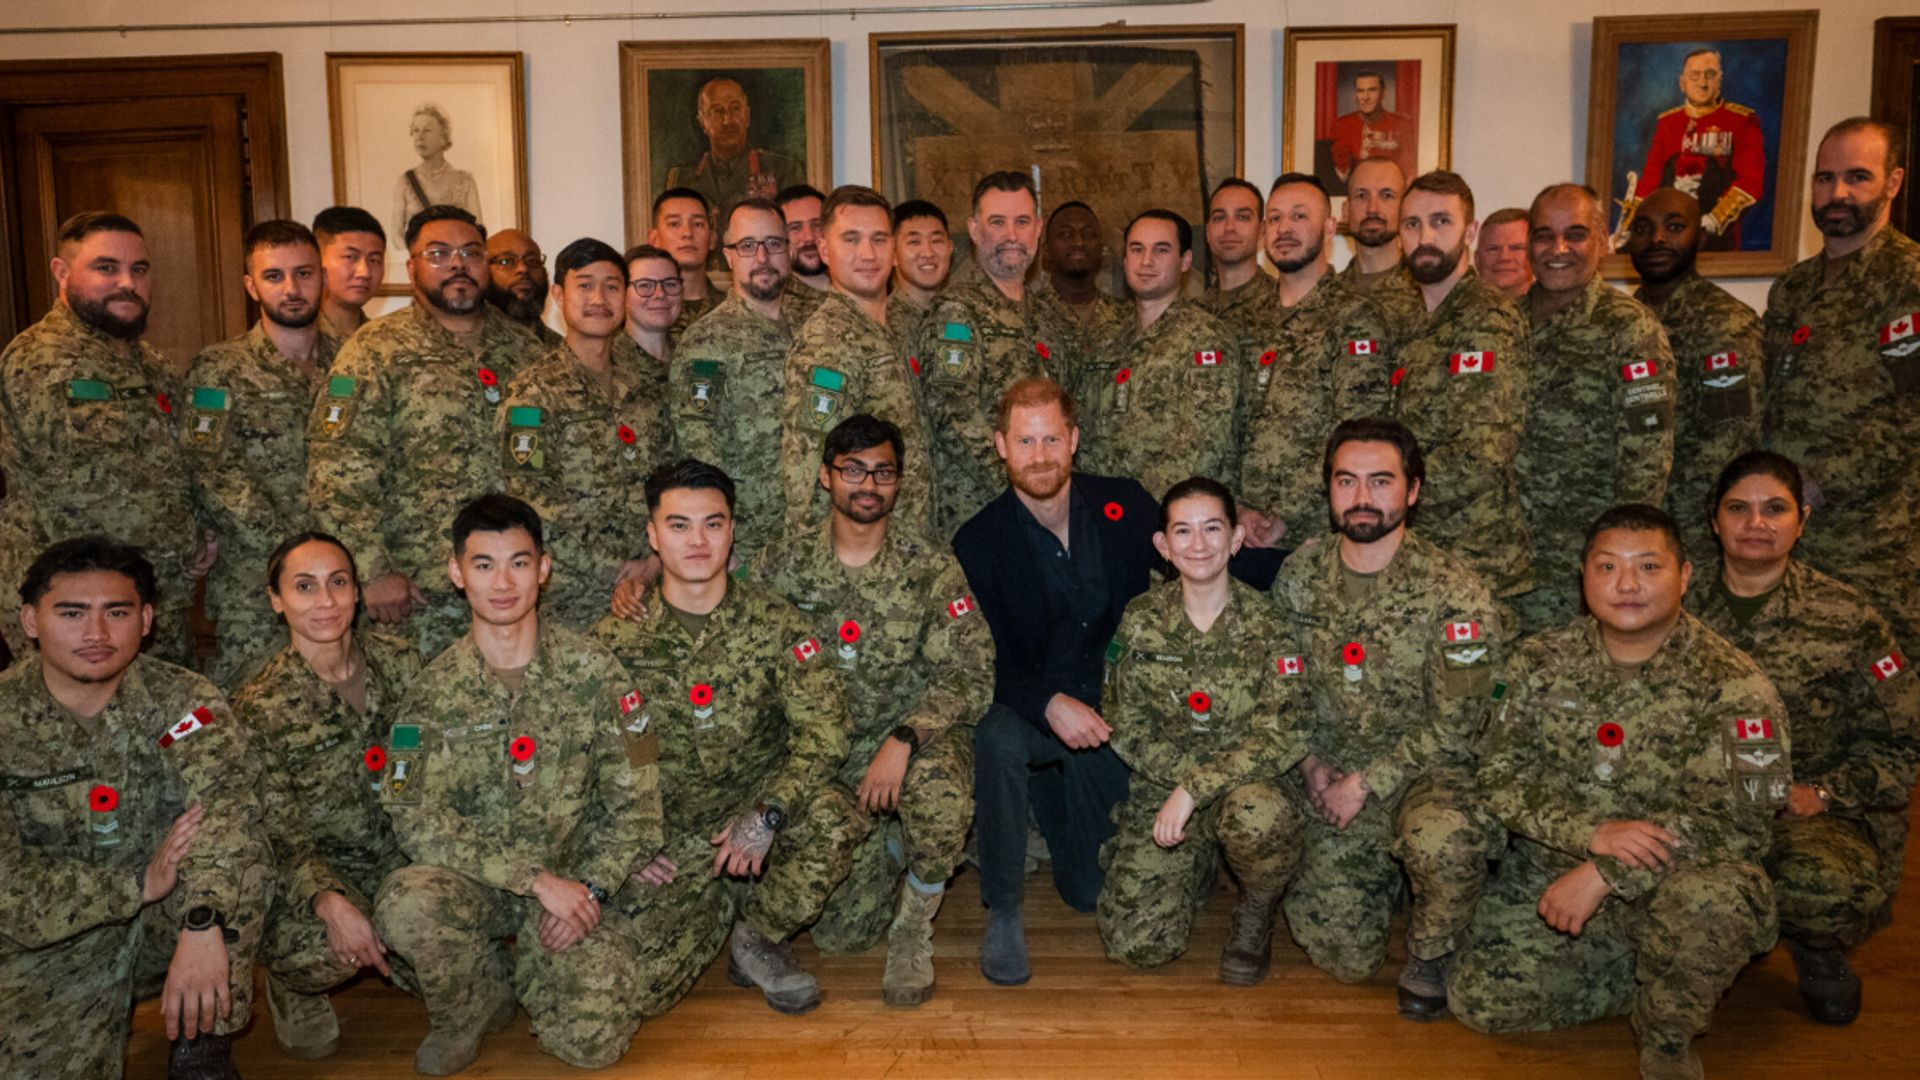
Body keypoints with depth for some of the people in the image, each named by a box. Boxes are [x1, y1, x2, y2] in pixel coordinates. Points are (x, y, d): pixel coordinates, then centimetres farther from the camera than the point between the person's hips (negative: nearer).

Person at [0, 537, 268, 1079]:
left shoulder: (182, 699, -10)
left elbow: (224, 791, -29)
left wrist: (203, 925, -44)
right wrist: (139, 885, -24)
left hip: (172, 914, 0)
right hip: (51, 937, 0)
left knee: (239, 850, -28)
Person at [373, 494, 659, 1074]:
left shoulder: (594, 671, -2)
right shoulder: (433, 692, -2)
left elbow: (633, 800, -1)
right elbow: (419, 823, -11)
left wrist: (589, 888, -16)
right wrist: (537, 879, -20)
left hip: (573, 880, 0)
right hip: (474, 883, 0)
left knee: (594, 1041, -18)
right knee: (405, 905, -33)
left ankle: (528, 972, 18)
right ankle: (482, 998, 0)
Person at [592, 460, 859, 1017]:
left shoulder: (774, 621, -4)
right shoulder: (615, 638, -1)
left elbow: (824, 728, -12)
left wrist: (766, 815, -24)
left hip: (758, 809, -1)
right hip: (666, 836, 1)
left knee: (834, 815, -33)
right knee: (638, 987, -16)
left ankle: (758, 937, -4)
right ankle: (730, 896, 16)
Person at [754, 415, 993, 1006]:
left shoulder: (931, 568, -5)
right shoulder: (784, 565, 0)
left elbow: (971, 674, -11)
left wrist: (903, 740, -24)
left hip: (915, 737, -1)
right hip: (820, 752, 2)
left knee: (942, 792, -37)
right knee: (839, 931, -6)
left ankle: (912, 930, -7)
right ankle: (891, 846, 28)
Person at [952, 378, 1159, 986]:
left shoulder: (1127, 506, -1)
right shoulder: (979, 542, -8)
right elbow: (986, 664, -13)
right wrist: (1050, 705, -30)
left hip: (1113, 707, 2)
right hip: (1032, 710, -2)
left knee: (1095, 892, 1)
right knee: (997, 737, -38)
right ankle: (1003, 913, -20)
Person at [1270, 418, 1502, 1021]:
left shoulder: (1455, 593, -13)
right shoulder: (1299, 575, 0)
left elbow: (1452, 727, -12)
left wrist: (1368, 782, -15)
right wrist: (1312, 762, -3)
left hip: (1422, 770, -3)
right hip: (1328, 774, 3)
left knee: (1446, 841, -39)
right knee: (1345, 961, -3)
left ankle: (1429, 959, -6)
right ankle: (1381, 880, 32)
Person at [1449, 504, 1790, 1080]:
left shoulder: (1730, 682, -11)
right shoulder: (1542, 660, -1)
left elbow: (1735, 817, -18)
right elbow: (1500, 776, -4)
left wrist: (1604, 875, -24)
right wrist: (1592, 833, -22)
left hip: (1679, 874, -3)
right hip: (1553, 864, 3)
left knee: (1707, 903, -37)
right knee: (1482, 1003, -10)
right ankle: (1647, 974, 15)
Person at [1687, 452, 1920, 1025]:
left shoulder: (1846, 619, -1)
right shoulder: (1687, 612, 6)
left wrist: (1820, 794, -13)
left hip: (1821, 813, -2)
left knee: (1820, 884, -38)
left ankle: (1820, 955, 4)